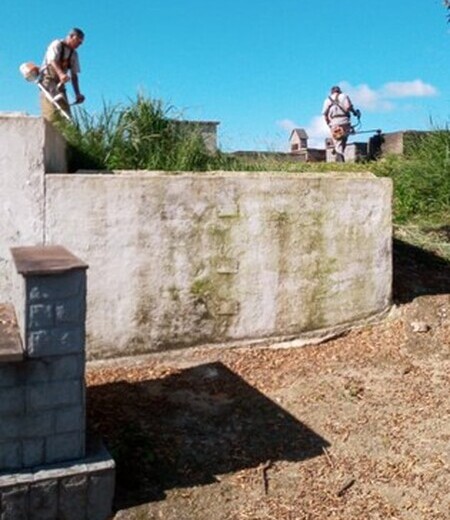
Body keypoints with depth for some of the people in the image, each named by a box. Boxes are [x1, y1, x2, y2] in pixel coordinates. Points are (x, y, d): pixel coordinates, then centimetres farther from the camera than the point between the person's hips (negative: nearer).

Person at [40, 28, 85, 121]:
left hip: (60, 83, 7)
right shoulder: (57, 45, -6)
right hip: (48, 80, -7)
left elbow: (74, 75, 10)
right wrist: (61, 74, -44)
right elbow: (53, 61, -24)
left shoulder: (74, 54, 11)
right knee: (51, 112, -19)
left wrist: (77, 94, 0)